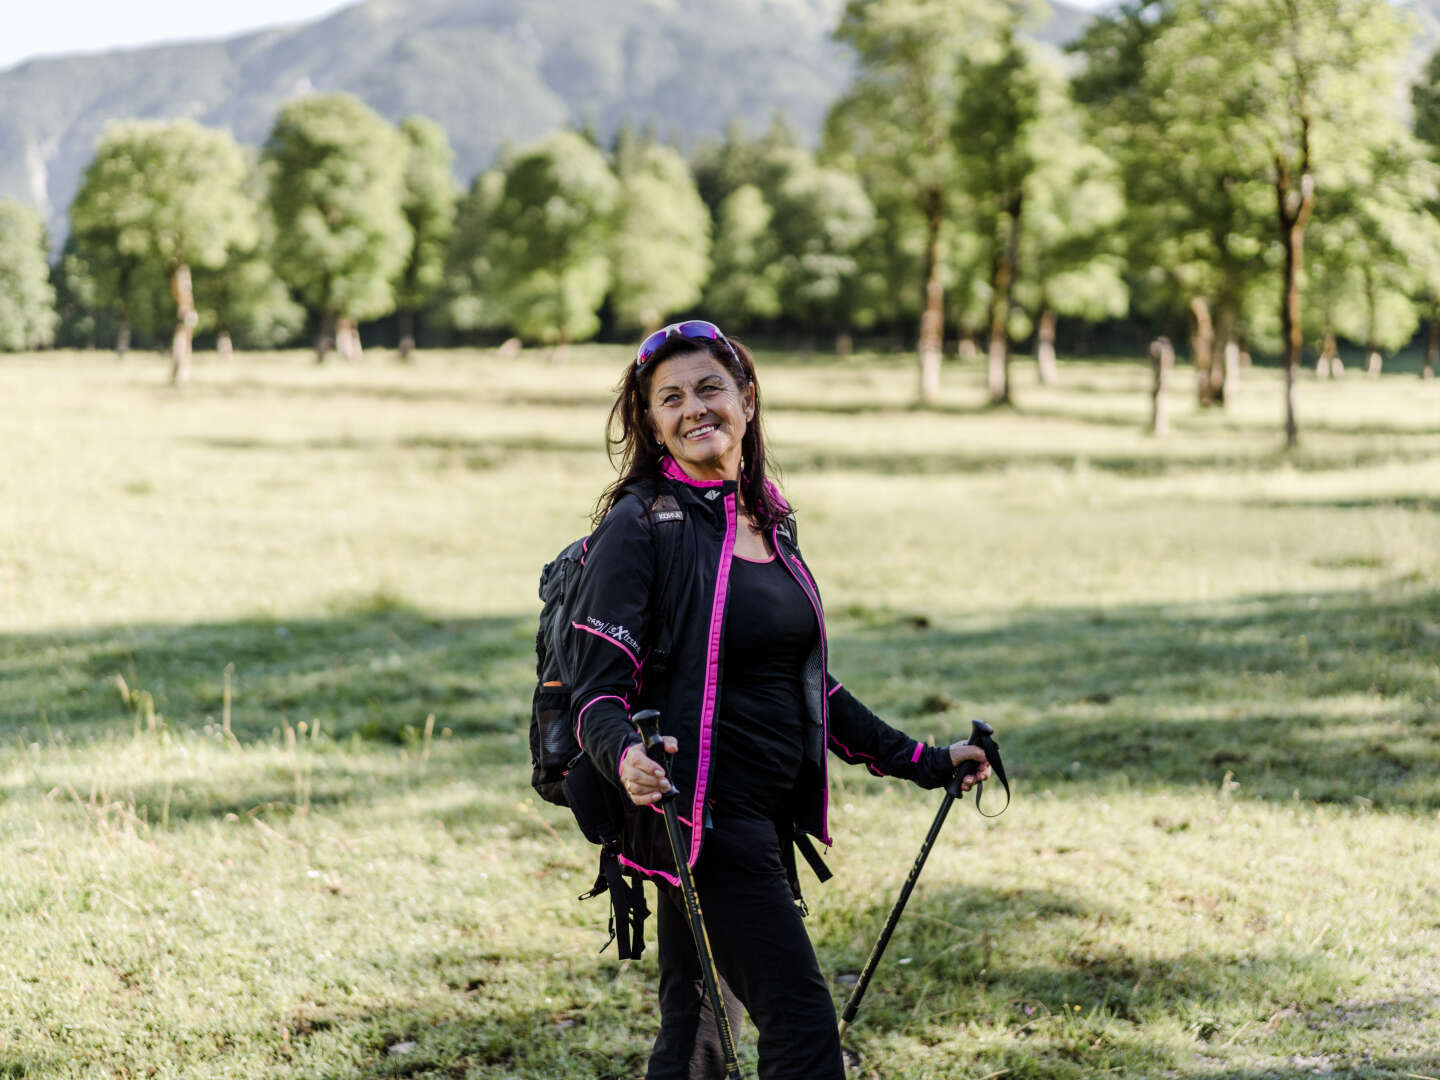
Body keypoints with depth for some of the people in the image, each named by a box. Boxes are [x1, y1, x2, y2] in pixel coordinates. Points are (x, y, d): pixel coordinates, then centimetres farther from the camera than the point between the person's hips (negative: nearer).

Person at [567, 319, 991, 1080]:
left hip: (768, 818, 7)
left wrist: (921, 762, 21)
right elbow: (597, 689, -15)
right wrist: (624, 757, -36)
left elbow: (809, 686, 21)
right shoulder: (640, 526, -10)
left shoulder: (768, 521, 14)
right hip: (700, 819, -7)